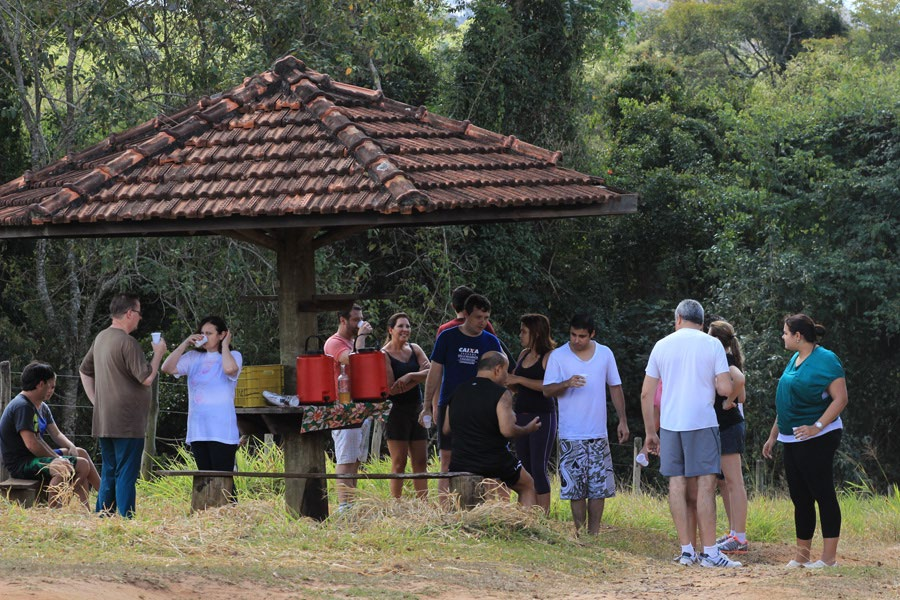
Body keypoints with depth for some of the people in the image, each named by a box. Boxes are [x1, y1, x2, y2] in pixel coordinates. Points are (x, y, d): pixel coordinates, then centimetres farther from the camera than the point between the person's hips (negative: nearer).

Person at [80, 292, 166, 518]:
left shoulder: (101, 338, 12)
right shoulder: (127, 342, -16)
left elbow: (85, 371, 23)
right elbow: (146, 378, -16)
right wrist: (158, 353, -1)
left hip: (103, 421, 9)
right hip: (127, 422, -9)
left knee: (108, 473, 14)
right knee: (126, 474, -7)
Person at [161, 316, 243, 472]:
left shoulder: (233, 356, 2)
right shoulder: (194, 358, 13)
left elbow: (230, 369, -22)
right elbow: (167, 368, 2)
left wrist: (224, 345, -6)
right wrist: (185, 344, 0)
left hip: (221, 431, -5)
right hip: (197, 430, 5)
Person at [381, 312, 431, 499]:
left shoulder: (414, 349, 11)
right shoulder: (384, 355, -7)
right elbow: (391, 389, -14)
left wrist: (410, 376, -19)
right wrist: (419, 377, -10)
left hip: (416, 409, 6)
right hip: (396, 411, -6)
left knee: (421, 461, 3)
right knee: (399, 463, -5)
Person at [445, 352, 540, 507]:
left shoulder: (458, 391, 7)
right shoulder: (501, 394, -11)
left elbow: (446, 429, 11)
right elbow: (507, 430, -21)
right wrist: (528, 429, -2)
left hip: (460, 463, 4)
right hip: (495, 463, -4)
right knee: (527, 487, 19)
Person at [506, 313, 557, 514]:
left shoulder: (550, 356, -9)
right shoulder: (524, 354, 13)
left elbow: (549, 386, -23)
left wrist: (518, 379, -22)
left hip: (542, 416, -8)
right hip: (522, 415, 8)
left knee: (538, 468, -9)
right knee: (524, 468, 8)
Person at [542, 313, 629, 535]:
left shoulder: (605, 354, 7)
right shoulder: (558, 356, -1)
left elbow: (615, 388, 14)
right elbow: (547, 390, -3)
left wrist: (622, 420, 9)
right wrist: (566, 384, -23)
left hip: (598, 434, 2)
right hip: (571, 436, -2)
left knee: (600, 486, 1)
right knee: (576, 487, -1)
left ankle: (594, 532, 9)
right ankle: (579, 531, 7)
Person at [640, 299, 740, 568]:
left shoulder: (662, 346, 8)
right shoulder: (712, 345, -1)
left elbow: (646, 394, 8)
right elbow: (726, 389, -8)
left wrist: (650, 432, 15)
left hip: (670, 424, 3)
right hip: (702, 423, -3)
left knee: (677, 484, 7)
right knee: (705, 485, -3)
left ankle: (686, 550, 7)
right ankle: (709, 552, -6)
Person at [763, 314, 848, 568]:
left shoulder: (825, 360, -12)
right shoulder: (794, 360, 14)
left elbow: (840, 399, -17)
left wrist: (817, 426, -26)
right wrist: (773, 435, 22)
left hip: (816, 440, -9)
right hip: (792, 440, 9)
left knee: (823, 495, -7)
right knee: (800, 498, 10)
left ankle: (829, 557, -6)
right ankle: (801, 555, 15)